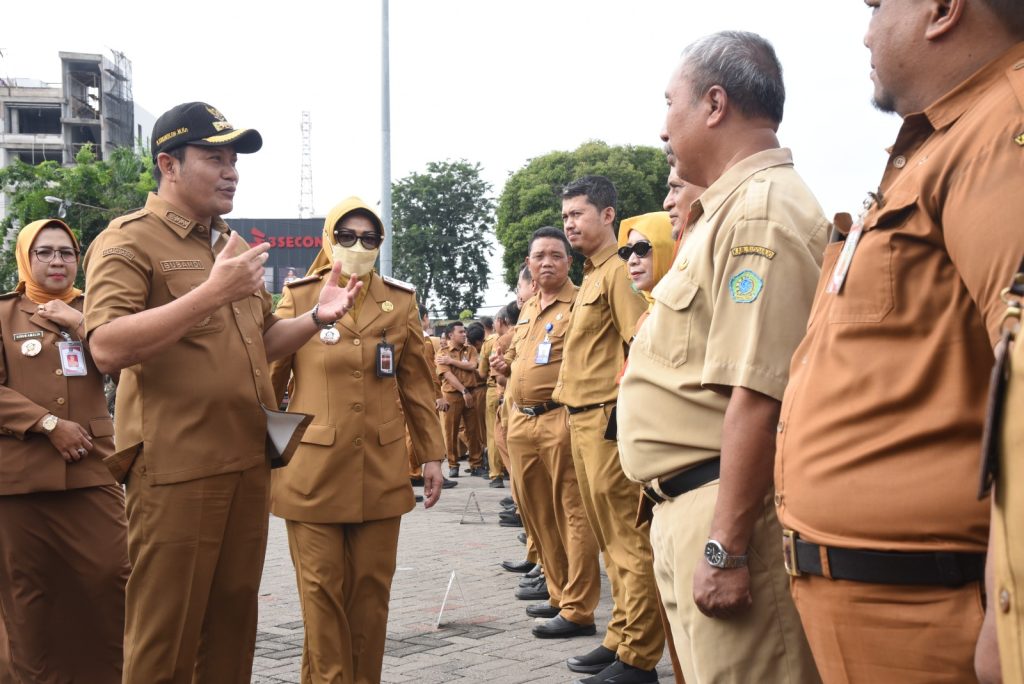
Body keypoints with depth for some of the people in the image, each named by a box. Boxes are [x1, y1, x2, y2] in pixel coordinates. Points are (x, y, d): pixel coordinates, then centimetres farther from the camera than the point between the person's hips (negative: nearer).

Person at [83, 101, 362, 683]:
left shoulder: (233, 246, 17)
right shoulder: (128, 241, -7)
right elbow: (107, 348, -22)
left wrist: (317, 317, 7)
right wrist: (213, 292, -26)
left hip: (248, 461, 8)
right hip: (176, 466, -7)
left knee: (234, 618, 14)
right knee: (166, 635, -1)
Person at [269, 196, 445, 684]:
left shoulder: (401, 303, 7)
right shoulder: (298, 298, 1)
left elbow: (418, 387, 9)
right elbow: (269, 381, 3)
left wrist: (431, 455, 7)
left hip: (380, 469, 2)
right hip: (314, 468, -2)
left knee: (372, 587, 7)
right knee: (322, 589, 1)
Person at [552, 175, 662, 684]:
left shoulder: (619, 271, -10)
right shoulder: (591, 276, 19)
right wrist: (574, 410, 18)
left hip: (609, 419, -10)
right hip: (582, 419, 10)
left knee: (627, 540, -4)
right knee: (610, 539, 15)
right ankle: (620, 639, 24)